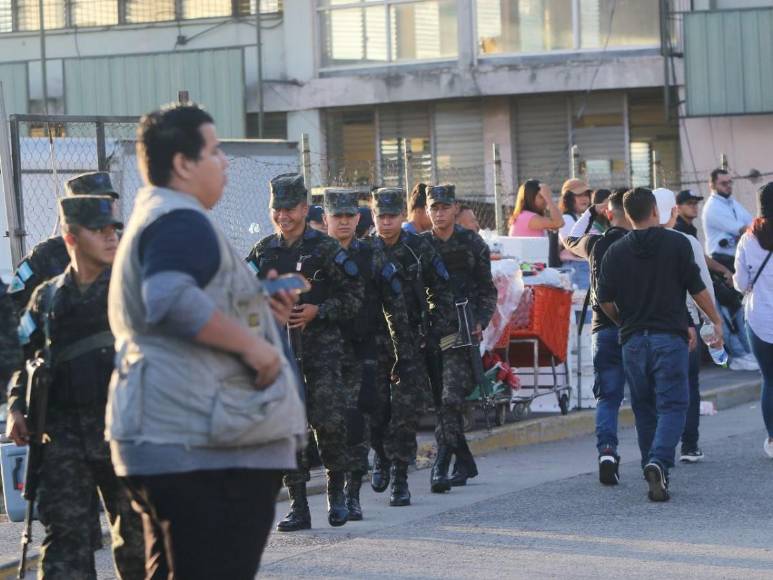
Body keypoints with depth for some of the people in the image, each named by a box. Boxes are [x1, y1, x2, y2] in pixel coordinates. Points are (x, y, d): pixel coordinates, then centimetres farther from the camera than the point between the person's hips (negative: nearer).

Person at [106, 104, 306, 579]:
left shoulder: (151, 217, 22)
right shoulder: (182, 221, -13)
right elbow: (171, 298, -30)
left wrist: (255, 307, 25)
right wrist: (250, 343, -22)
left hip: (162, 437, 11)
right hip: (207, 447, -11)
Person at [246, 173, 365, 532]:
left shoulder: (325, 248, 0)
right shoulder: (263, 251, 11)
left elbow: (355, 294, -1)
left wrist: (318, 311, -12)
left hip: (321, 345, -3)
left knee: (328, 421, -10)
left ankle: (337, 492, 11)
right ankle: (298, 506, 4)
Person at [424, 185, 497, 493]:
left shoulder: (472, 243, 5)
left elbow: (487, 290, 9)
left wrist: (480, 322, -4)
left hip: (461, 330, -3)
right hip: (428, 329, 3)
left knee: (451, 397, -15)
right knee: (438, 399, 7)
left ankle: (441, 465, -18)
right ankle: (465, 461, 21)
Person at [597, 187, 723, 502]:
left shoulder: (615, 252, 4)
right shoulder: (677, 243, -3)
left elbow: (606, 301, 4)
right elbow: (697, 289, -2)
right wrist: (716, 321, 11)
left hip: (633, 339, 3)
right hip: (670, 337, -3)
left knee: (644, 409, 13)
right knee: (672, 405, -3)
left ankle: (655, 478, 14)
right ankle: (659, 462, -26)